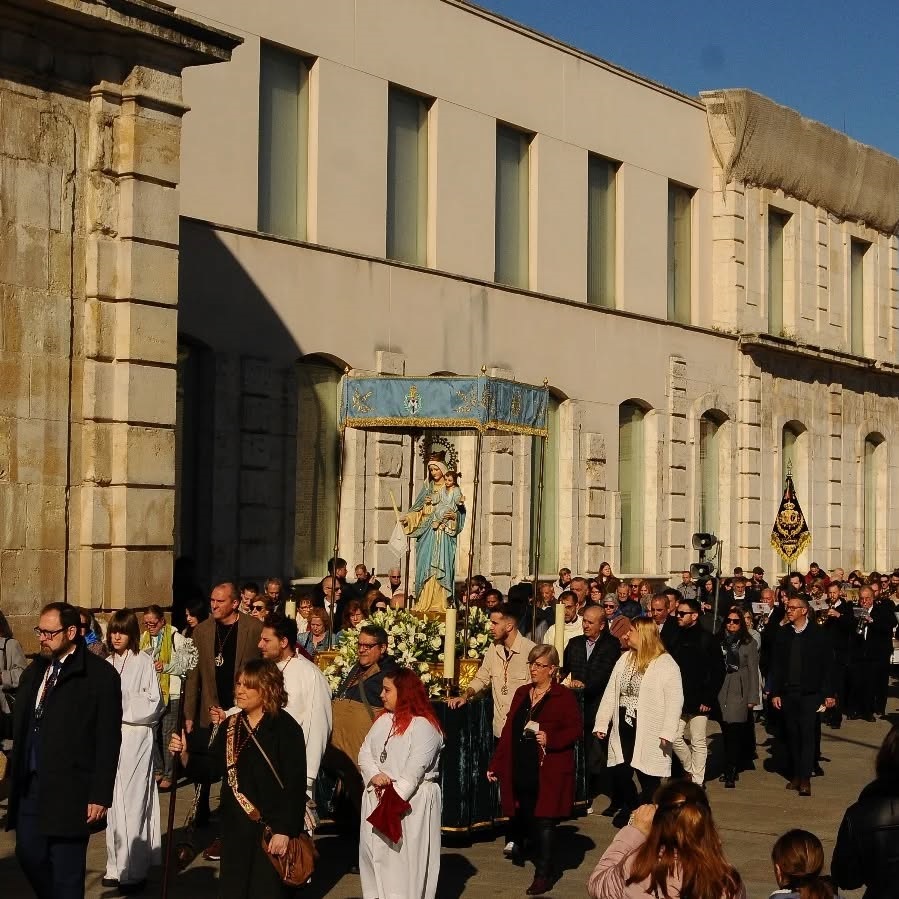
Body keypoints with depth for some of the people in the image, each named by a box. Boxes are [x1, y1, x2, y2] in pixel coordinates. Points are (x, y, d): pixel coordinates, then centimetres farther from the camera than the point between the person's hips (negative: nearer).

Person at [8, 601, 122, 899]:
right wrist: (17, 777, 10)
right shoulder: (34, 671, 11)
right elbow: (21, 728, 15)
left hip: (69, 790, -6)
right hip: (30, 785, 6)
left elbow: (108, 741, -11)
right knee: (28, 854, 12)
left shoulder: (100, 675, -10)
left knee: (66, 871, 1)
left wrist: (100, 795, -14)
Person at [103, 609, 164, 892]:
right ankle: (117, 866, 14)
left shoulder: (144, 662, -5)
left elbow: (153, 704, -7)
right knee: (114, 801, 8)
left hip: (135, 738, -5)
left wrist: (121, 709, -7)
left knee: (133, 801, -6)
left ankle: (134, 870, -2)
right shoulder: (107, 664, 9)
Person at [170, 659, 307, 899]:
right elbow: (210, 769, 8)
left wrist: (284, 831, -18)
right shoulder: (230, 726, 9)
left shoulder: (286, 729, -12)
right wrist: (184, 755, -10)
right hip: (235, 827, 6)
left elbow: (295, 785, -14)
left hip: (272, 828, -6)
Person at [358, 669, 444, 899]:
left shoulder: (424, 726, -12)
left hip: (412, 802, -7)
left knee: (406, 858, -5)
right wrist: (374, 775, -11)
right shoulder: (383, 720, 12)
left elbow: (415, 769, -18)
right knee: (376, 853, 8)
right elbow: (365, 753, 8)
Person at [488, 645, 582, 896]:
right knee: (525, 817, 9)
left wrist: (550, 739, -23)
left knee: (543, 821, -3)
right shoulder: (521, 693, 13)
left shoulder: (564, 697, -5)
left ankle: (543, 875, 4)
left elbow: (575, 729, -8)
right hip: (521, 770, 5)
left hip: (548, 773, -5)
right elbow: (508, 731, 14)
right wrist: (496, 764, 12)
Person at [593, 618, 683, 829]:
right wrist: (601, 723, 5)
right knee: (620, 773, 6)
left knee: (648, 778, 1)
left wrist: (667, 732, -20)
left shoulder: (666, 663, -10)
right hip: (624, 728, 6)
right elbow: (611, 692, 11)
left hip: (648, 732, -6)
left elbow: (674, 700, -14)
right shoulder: (625, 659, 10)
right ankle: (629, 809, 26)